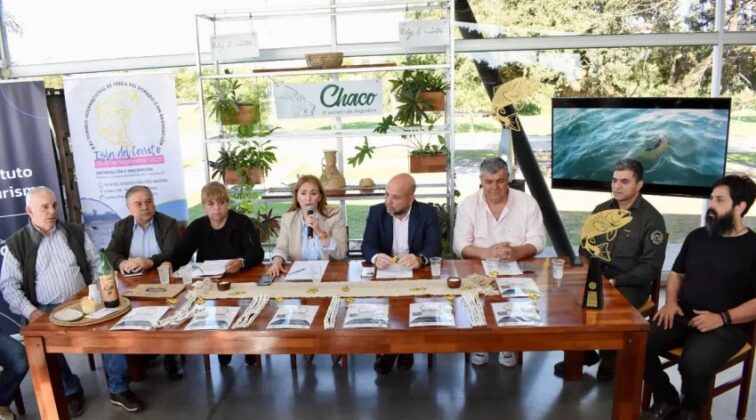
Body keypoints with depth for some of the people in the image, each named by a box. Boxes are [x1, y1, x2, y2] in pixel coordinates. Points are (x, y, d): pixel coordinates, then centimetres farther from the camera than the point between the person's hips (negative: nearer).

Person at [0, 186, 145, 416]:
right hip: (46, 311, -1)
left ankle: (119, 389, -12)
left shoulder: (75, 232, 9)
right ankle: (71, 391, -2)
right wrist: (30, 311, -14)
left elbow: (96, 263, 11)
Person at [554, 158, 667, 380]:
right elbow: (585, 247, 15)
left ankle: (610, 359, -3)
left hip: (630, 286, -5)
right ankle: (583, 352, 1)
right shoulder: (601, 210, 9)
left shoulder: (652, 219, -7)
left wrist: (615, 282, -21)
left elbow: (651, 267, -12)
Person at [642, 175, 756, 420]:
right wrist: (671, 302, 3)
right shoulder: (697, 236, 14)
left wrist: (723, 318, -20)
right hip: (683, 316, 5)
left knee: (694, 362, -34)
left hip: (727, 326, -5)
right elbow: (677, 273, 23)